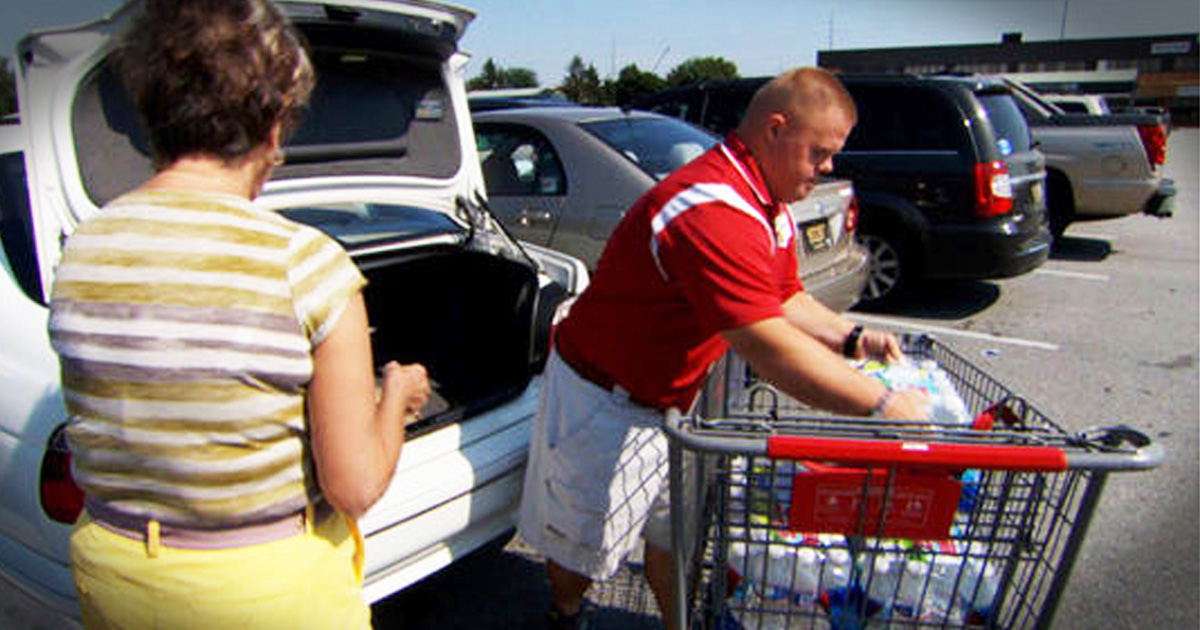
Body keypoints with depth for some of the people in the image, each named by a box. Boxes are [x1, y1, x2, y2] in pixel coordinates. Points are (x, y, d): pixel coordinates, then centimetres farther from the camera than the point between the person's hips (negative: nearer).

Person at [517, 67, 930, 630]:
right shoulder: (715, 212, -34)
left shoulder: (769, 206, 2)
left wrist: (850, 338, -7)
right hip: (605, 403, -8)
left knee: (675, 533, 18)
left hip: (672, 401, 9)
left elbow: (786, 300, 11)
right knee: (584, 542, 14)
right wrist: (882, 405, -30)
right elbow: (768, 349, -38)